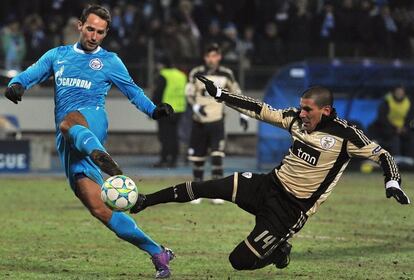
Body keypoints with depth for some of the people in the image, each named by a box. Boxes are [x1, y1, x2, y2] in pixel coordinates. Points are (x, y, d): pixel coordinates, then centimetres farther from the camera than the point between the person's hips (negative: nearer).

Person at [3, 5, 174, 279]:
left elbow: (133, 91, 21)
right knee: (98, 208, -11)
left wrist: (154, 110, 2)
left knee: (68, 124, -42)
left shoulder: (109, 61, 16)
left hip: (92, 120, -3)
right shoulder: (57, 55, 23)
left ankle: (101, 156, -73)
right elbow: (29, 75, 18)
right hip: (67, 143, 3)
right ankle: (158, 253, -8)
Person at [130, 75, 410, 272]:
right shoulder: (297, 118, 0)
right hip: (268, 185, 5)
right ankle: (144, 201, -3)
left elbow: (382, 155, -7)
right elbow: (260, 109, 7)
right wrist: (219, 95, 5)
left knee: (240, 260, -9)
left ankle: (279, 251, 23)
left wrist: (392, 182, -25)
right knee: (206, 187, -17)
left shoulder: (344, 134, -14)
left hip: (292, 209, -5)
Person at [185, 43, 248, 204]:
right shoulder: (196, 73, 1)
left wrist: (243, 114, 5)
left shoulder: (226, 74, 2)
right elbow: (189, 94, 3)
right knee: (197, 158, 4)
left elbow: (236, 93, 11)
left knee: (217, 156, -13)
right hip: (199, 122, 1)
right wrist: (196, 107, -17)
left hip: (217, 122, -1)